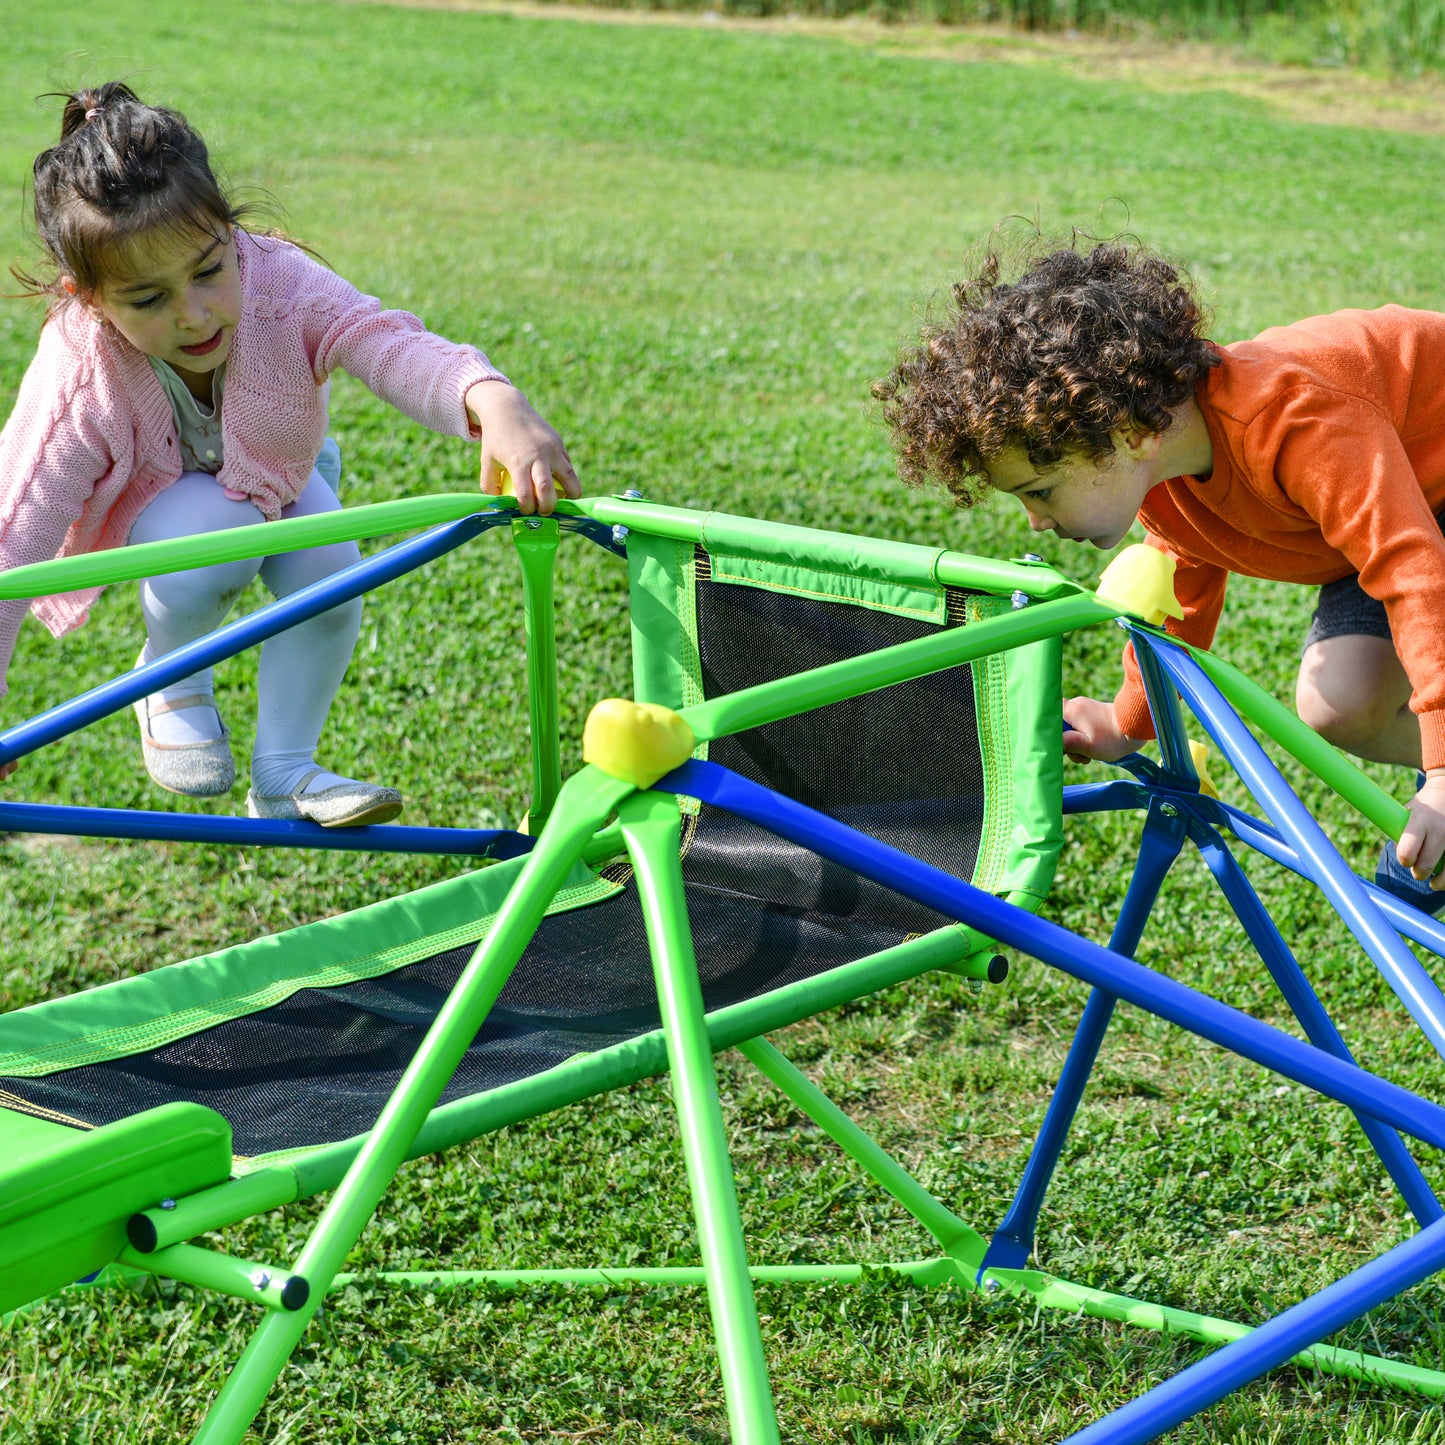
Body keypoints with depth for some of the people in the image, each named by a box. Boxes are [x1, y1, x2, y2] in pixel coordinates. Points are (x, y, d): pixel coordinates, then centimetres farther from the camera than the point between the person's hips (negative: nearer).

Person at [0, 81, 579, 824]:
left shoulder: (278, 283, -36)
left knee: (329, 574, -25)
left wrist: (494, 402, -72)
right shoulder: (77, 383, -39)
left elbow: (390, 344, -49)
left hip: (266, 474, 3)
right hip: (147, 498, -3)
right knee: (212, 534, -36)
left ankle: (282, 773, -5)